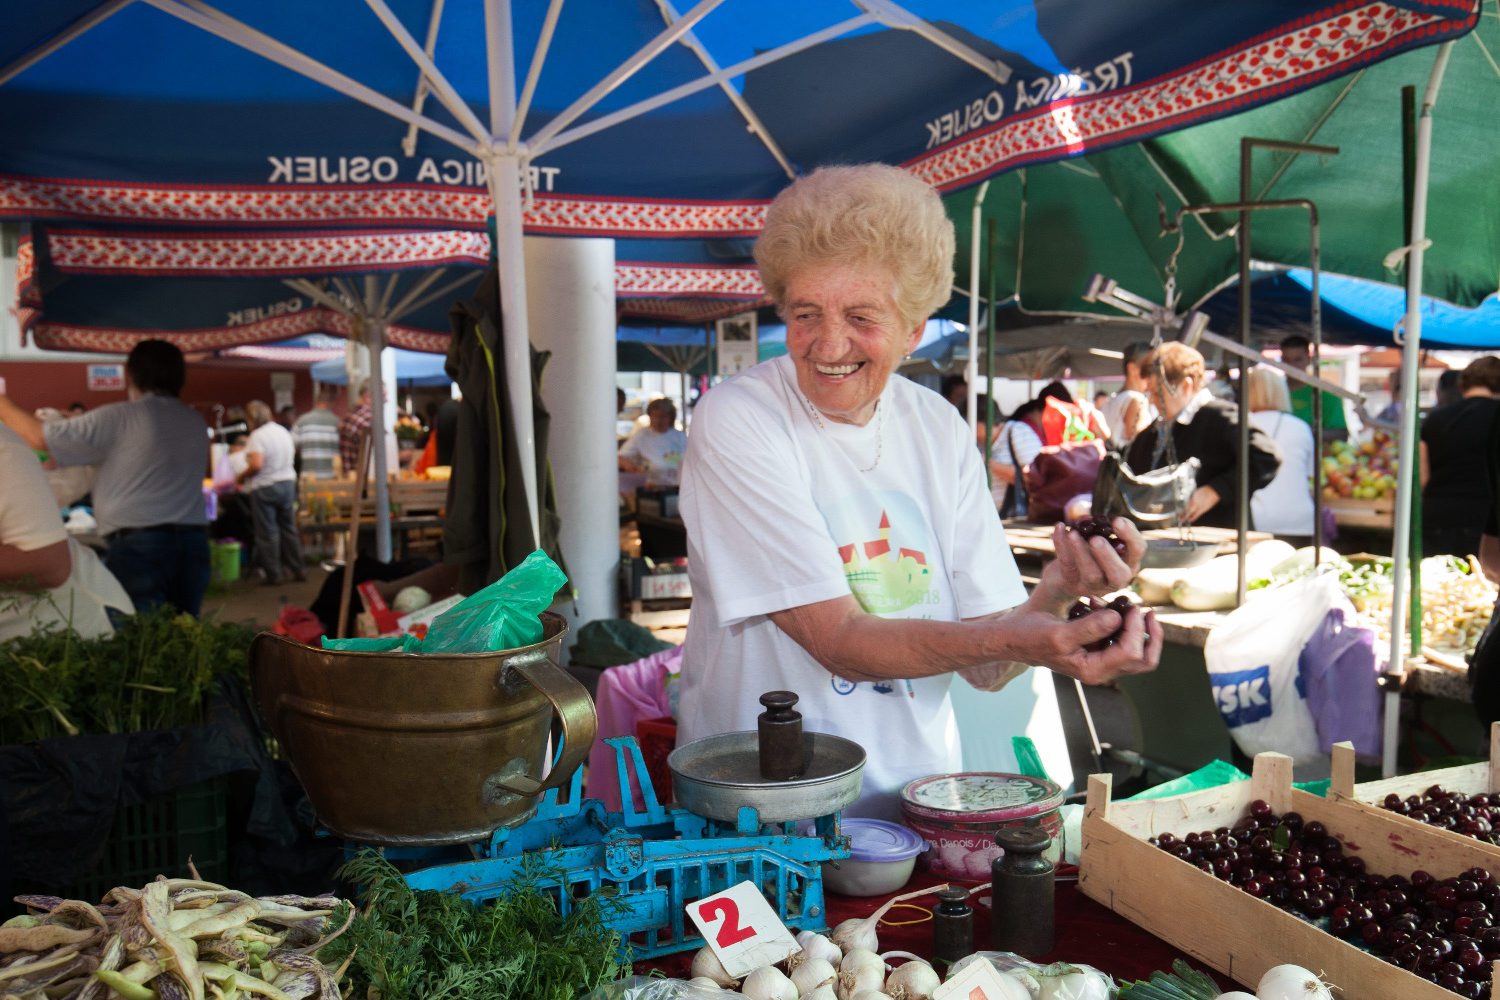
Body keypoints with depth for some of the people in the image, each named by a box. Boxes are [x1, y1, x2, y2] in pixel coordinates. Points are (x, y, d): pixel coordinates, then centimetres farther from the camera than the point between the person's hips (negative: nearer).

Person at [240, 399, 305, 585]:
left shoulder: (257, 436, -15)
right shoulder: (283, 431, 9)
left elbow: (256, 465, -24)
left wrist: (241, 477, -9)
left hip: (265, 487, -7)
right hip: (287, 482, 7)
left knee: (268, 533, 1)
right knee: (289, 529, 13)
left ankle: (273, 575, 6)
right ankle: (297, 570, 17)